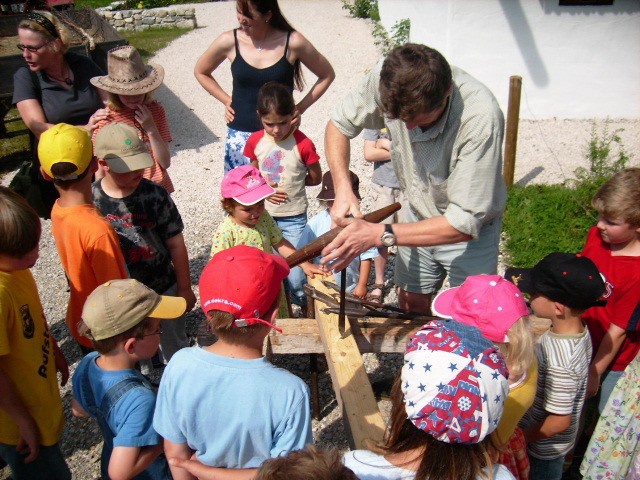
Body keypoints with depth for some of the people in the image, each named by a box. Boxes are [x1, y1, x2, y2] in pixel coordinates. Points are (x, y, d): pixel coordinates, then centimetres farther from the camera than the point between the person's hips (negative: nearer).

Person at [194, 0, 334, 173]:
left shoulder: (292, 43, -10)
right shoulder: (229, 42, -5)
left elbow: (327, 75, 3)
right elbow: (200, 72, 13)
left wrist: (300, 108, -3)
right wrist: (227, 100, 5)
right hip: (240, 136, 2)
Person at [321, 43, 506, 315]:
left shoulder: (480, 117, -36)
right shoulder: (389, 79, -24)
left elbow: (465, 222, -33)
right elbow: (339, 124, -5)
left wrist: (380, 235, -37)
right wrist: (343, 188, -21)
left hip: (472, 230, -4)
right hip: (418, 216, 4)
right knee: (410, 304, 16)